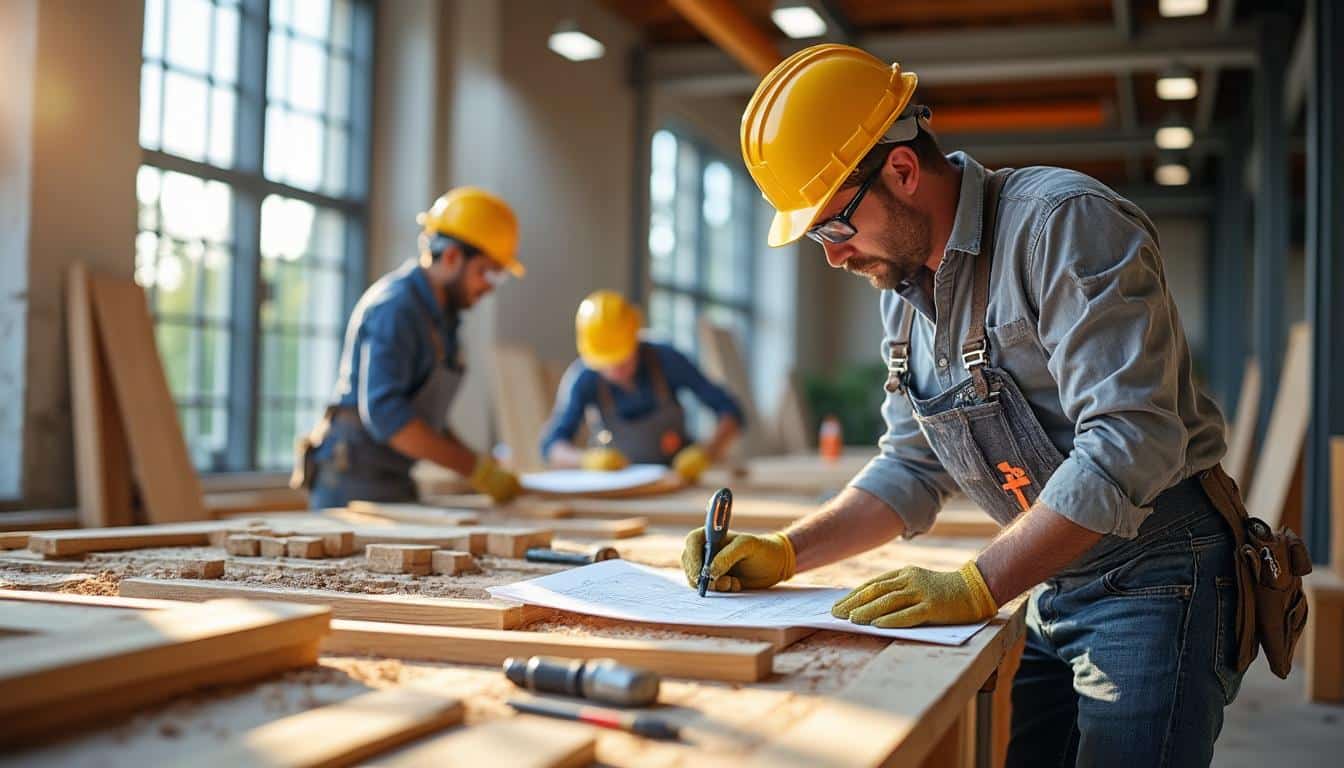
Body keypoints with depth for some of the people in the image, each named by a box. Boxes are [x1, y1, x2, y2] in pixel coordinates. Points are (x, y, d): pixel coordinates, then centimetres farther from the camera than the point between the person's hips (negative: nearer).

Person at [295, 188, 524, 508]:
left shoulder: (440, 314, 14)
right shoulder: (394, 307, -15)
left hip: (391, 482, 9)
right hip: (354, 484, -9)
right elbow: (384, 412, -25)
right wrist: (475, 466, -23)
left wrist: (477, 463, 8)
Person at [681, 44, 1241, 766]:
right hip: (1049, 588, 8)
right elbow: (913, 467, 12)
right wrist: (783, 555, -1)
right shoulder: (902, 287, 7)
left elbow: (1128, 442, -28)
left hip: (1157, 572, -7)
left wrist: (976, 587, -29)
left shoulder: (1064, 223, -20)